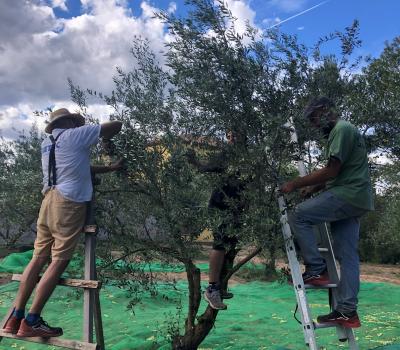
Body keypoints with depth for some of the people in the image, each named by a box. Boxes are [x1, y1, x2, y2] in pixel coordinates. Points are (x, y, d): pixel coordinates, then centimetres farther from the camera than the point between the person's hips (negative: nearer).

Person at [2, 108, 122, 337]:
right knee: (59, 261, -5)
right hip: (69, 203, -8)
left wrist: (110, 168, 30)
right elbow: (116, 126, 1)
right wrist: (106, 138, 22)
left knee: (39, 258, 9)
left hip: (50, 200, 8)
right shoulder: (75, 135, 0)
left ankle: (16, 317, 11)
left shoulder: (46, 143, 22)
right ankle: (31, 322, -3)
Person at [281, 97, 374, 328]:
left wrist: (296, 184, -11)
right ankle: (347, 311, 7)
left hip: (348, 195, -10)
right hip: (356, 199, 10)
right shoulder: (345, 130, 25)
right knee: (347, 255, 6)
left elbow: (331, 171, -16)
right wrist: (314, 187, 13)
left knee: (299, 216, -9)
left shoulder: (342, 129, -8)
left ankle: (316, 270, -5)